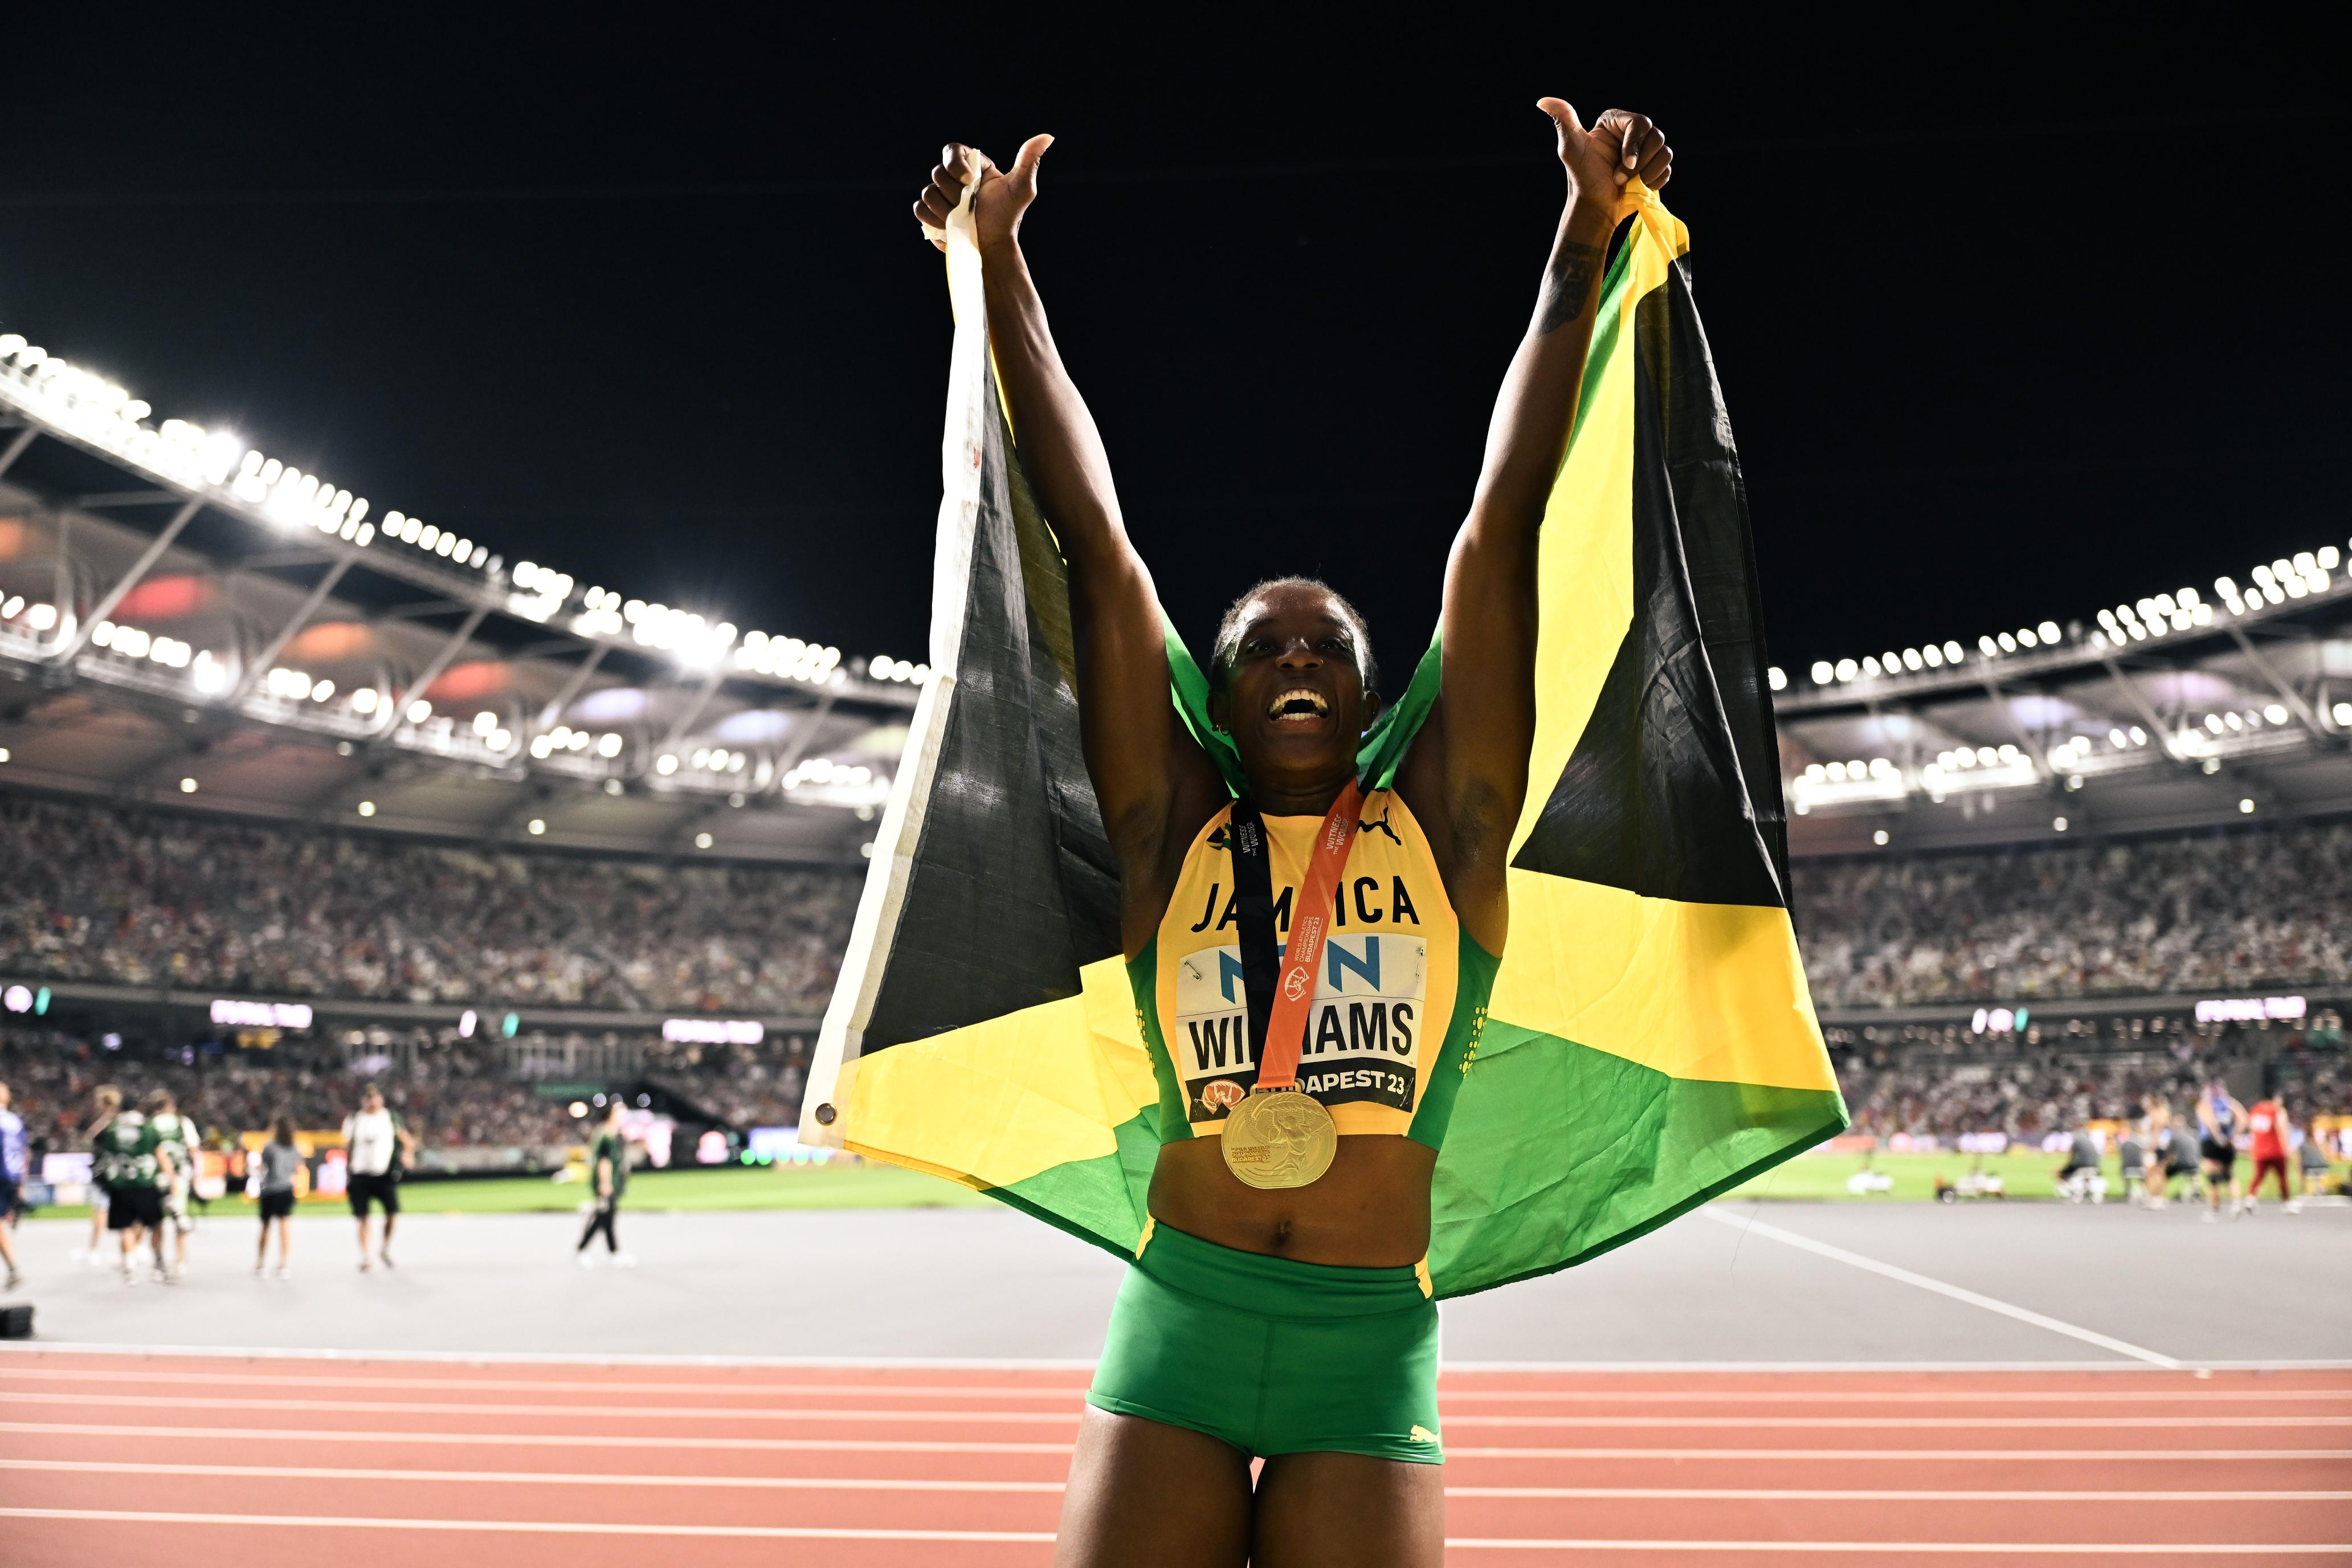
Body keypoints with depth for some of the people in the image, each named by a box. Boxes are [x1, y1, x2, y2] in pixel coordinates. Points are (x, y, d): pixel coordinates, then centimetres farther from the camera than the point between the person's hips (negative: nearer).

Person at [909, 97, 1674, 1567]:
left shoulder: (1440, 828, 5)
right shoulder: (1173, 836, 5)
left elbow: (1501, 528, 2)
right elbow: (1096, 539, 5)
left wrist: (1586, 236, 2)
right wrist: (999, 259, 8)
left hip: (1373, 1345, 0)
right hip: (1173, 1329, 0)